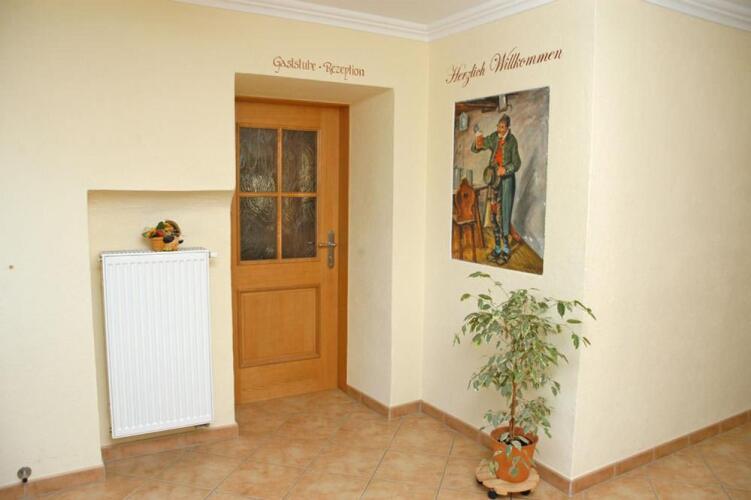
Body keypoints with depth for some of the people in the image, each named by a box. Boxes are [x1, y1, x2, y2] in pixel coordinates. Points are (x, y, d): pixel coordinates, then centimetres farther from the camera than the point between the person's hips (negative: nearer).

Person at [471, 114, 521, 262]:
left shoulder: (512, 141, -8)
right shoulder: (493, 138, 1)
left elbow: (517, 164, -6)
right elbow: (475, 149, 4)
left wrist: (505, 169, -24)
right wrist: (477, 143, -18)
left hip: (507, 178, -4)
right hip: (494, 178, 4)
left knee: (505, 212, -5)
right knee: (494, 212, 6)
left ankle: (506, 248, 4)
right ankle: (497, 247, 16)